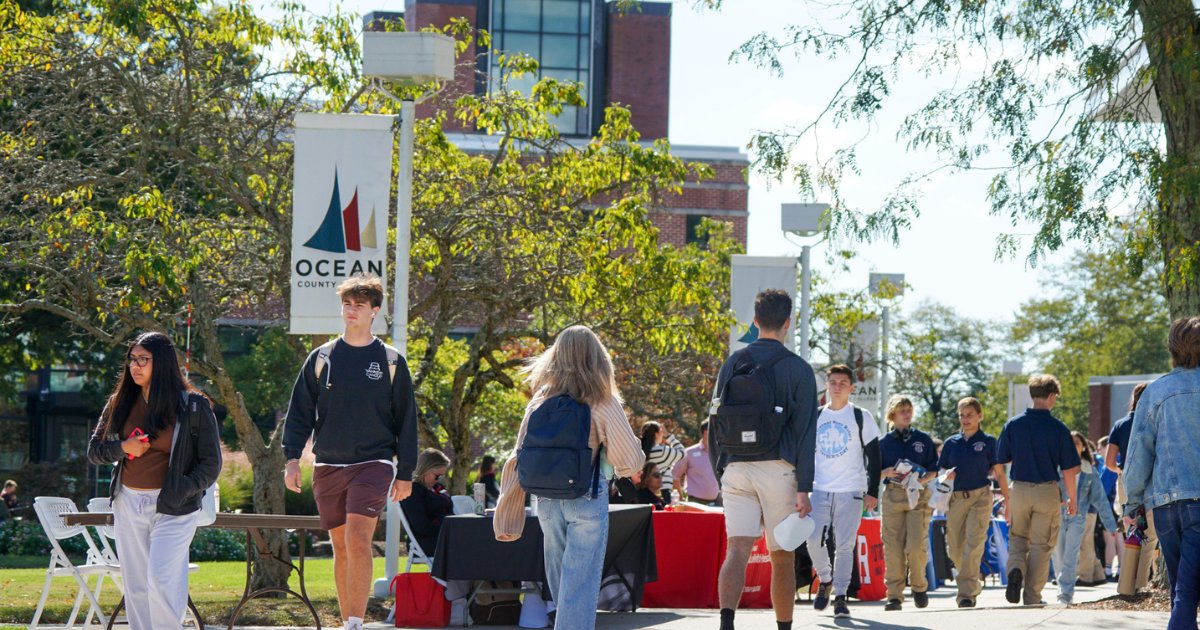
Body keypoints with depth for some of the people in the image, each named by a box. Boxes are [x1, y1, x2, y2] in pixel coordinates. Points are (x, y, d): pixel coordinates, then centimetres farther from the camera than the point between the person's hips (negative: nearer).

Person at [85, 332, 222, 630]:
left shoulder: (193, 406, -5)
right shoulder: (121, 403, 8)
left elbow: (211, 464, -2)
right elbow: (93, 450, 13)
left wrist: (181, 491, -13)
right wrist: (122, 448, -7)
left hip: (172, 507, -5)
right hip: (128, 503, 5)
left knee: (161, 583, -14)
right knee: (135, 588, 7)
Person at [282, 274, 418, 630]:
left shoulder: (390, 361, 4)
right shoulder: (321, 358, 9)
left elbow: (406, 420, 8)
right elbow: (300, 411, 9)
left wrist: (405, 474, 4)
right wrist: (292, 457, -2)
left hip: (373, 464, -3)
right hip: (328, 467, 3)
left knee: (358, 540, -19)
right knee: (341, 547, 7)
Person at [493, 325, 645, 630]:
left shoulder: (541, 401, 2)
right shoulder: (602, 403, -8)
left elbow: (519, 461, 2)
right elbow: (632, 462, -8)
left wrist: (508, 519, 7)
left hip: (547, 501, 4)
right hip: (587, 500, -4)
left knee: (560, 582, 19)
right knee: (580, 584, -3)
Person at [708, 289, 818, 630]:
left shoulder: (732, 364, 9)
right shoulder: (797, 368, -3)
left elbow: (714, 424, 11)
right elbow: (805, 432, -7)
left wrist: (720, 474, 18)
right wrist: (804, 487, -7)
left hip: (735, 470, 3)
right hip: (777, 470, -3)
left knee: (736, 551, -6)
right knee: (782, 557, 8)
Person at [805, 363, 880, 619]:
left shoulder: (861, 417, 2)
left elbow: (873, 457, 3)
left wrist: (873, 492, -4)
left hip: (851, 491, -2)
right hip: (819, 490, 3)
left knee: (844, 545, -4)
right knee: (814, 540, -7)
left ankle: (840, 596, 4)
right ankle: (825, 580, 18)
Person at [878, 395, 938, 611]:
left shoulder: (923, 439, 9)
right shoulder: (885, 442, 10)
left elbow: (933, 470, 10)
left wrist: (922, 480, -10)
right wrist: (886, 473, -9)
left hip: (918, 495, -1)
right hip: (892, 494, 1)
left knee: (916, 546, -11)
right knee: (893, 547, -4)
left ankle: (919, 587, 11)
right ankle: (894, 595, 1)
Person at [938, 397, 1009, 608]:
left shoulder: (988, 442, 1)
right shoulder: (951, 443, 10)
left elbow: (999, 473, 2)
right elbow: (941, 471, 14)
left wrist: (1007, 500, -2)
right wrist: (947, 476, -9)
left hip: (980, 497, -4)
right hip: (956, 498, 4)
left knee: (973, 545, -13)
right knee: (955, 549, 7)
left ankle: (966, 593, -12)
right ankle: (974, 584, 30)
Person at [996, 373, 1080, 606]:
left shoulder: (1013, 425, -2)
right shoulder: (1058, 428, -8)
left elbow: (1001, 459, 3)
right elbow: (1069, 469, -4)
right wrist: (1072, 499, 7)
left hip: (1019, 490, 2)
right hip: (1048, 491, -2)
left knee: (1017, 538, 18)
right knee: (1040, 545, 6)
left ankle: (1015, 570, -11)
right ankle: (1032, 597, 7)